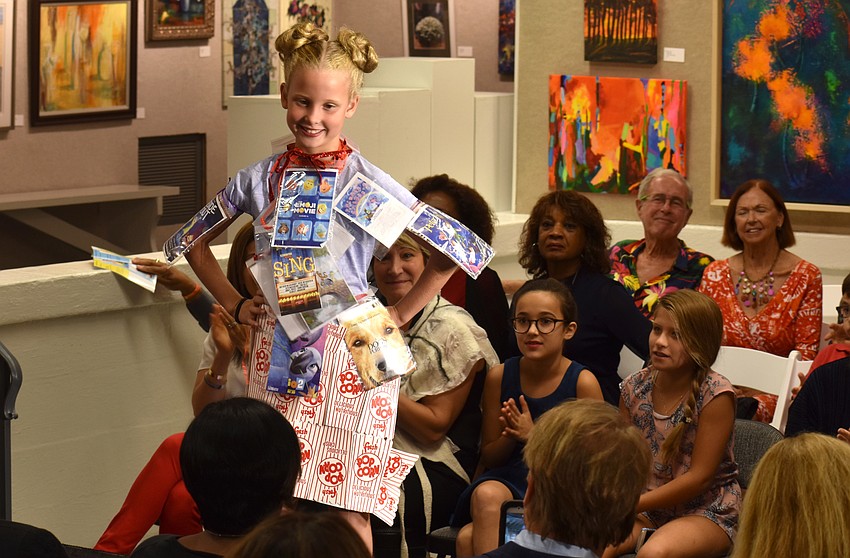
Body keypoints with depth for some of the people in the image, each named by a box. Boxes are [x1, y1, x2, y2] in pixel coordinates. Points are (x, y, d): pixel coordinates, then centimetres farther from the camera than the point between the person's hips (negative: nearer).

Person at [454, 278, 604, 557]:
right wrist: (511, 436, -12)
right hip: (508, 478, 4)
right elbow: (489, 457, 11)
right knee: (487, 495, -34)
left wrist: (533, 436, -15)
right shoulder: (499, 376, 4)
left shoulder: (582, 382, -5)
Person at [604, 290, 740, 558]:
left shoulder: (715, 394, -14)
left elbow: (699, 477, -15)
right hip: (648, 508, 4)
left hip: (707, 511, -4)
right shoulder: (634, 388, 1)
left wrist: (631, 504, -16)